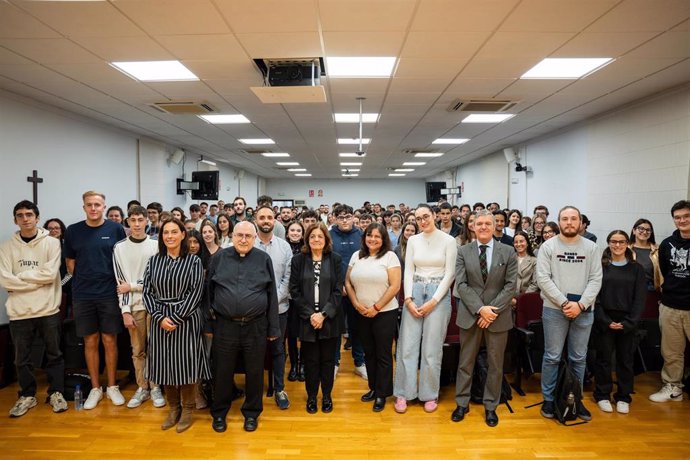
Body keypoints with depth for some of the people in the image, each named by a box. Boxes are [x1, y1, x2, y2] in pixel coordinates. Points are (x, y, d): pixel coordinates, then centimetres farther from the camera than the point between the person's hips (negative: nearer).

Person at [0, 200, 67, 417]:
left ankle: (56, 393, 23)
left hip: (48, 309, -2)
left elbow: (50, 273, -13)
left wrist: (20, 275, -8)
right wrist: (37, 280, -11)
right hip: (19, 311, 2)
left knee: (54, 354, 9)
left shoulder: (51, 243, -3)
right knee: (22, 358, 13)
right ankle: (27, 396, 30)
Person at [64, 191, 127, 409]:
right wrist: (83, 281, 6)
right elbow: (70, 262, 12)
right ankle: (95, 388, 22)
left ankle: (112, 386, 20)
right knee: (90, 342, 10)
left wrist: (118, 283, -2)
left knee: (109, 341, 6)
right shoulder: (73, 231, 3)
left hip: (109, 293, -1)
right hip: (82, 295, 2)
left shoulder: (115, 229, -2)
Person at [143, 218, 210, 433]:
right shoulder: (154, 261, 7)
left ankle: (187, 410, 20)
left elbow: (196, 293, -9)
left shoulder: (193, 261, -3)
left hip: (186, 320, -3)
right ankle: (173, 408, 26)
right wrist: (160, 317, -11)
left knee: (185, 364, 2)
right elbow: (147, 292, 3)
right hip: (160, 321, 3)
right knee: (165, 364, 9)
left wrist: (176, 318, -15)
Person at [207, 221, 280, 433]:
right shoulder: (219, 258, 1)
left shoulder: (264, 259, -1)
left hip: (255, 326, 0)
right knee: (222, 372, 12)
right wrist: (209, 319, 3)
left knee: (254, 372, 12)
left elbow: (272, 295, 1)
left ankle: (251, 413, 31)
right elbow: (209, 290, 6)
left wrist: (273, 328, 0)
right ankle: (219, 413, 33)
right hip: (225, 325, 1)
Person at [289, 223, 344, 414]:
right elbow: (294, 290, -2)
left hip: (330, 319, 0)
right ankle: (311, 396, 26)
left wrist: (324, 314, -13)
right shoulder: (298, 260, 1)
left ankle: (327, 396, 28)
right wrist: (309, 314, -11)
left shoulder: (335, 259, 0)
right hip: (307, 319, 0)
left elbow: (338, 290, -4)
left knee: (328, 359, 10)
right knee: (310, 360, 8)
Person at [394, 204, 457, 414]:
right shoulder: (413, 241, 6)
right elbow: (408, 271, 5)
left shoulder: (448, 241, -3)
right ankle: (403, 393, 14)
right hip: (415, 292, 3)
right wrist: (408, 299, -7)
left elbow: (450, 274, -5)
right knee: (407, 345, 2)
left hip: (439, 294, -2)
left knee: (432, 348, 3)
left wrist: (433, 301, -11)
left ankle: (430, 394, 19)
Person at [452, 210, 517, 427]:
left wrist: (493, 309, -13)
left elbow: (510, 285, -3)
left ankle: (490, 406, 26)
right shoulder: (463, 251, 1)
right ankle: (462, 403, 24)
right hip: (470, 314, 0)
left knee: (495, 363, 10)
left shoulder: (508, 252, 1)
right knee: (466, 361, 9)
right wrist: (480, 309, -15)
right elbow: (461, 284, -5)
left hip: (498, 315, 0)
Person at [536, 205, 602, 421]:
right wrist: (565, 303, -14)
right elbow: (542, 278, -8)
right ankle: (548, 399, 19)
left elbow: (596, 279, -1)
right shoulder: (548, 246, -2)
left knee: (579, 358, 12)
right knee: (552, 357, 6)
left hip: (584, 311, 2)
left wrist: (580, 305, -13)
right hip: (554, 310, -2)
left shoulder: (591, 248, 4)